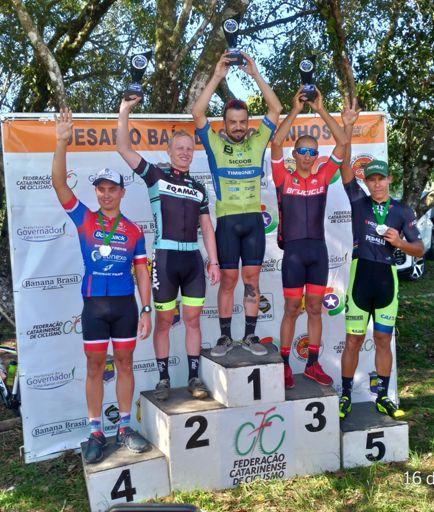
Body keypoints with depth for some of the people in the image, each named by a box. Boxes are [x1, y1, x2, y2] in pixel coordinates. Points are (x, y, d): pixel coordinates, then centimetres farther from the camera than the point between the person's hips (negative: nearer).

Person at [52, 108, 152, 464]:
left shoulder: (134, 230, 4)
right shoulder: (84, 219, 1)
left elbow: (142, 271, 5)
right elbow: (59, 183, -8)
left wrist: (146, 310, 0)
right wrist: (62, 143, -19)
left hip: (125, 305, 1)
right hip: (94, 305, -1)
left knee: (124, 363, 9)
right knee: (95, 366, 7)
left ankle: (125, 428, 22)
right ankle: (96, 434, 17)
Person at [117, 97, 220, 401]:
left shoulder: (198, 188, 13)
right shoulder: (156, 176, 3)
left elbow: (207, 227, 11)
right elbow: (124, 148, -6)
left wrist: (214, 262, 4)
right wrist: (125, 111, -12)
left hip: (194, 259, 3)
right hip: (166, 258, -3)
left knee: (193, 320, 7)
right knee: (164, 321, 4)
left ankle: (194, 378, 16)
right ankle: (164, 379, 16)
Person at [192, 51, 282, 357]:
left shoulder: (257, 142, 7)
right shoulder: (215, 144, 2)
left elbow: (276, 109, 3)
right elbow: (197, 113, -9)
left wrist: (255, 74, -1)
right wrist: (217, 76, -9)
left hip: (253, 220, 2)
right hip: (227, 221, -2)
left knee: (252, 279, 6)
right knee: (228, 280, 4)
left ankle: (250, 336, 15)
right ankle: (226, 337, 14)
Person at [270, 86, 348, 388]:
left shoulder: (322, 178, 7)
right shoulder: (284, 179, 0)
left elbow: (343, 142, 2)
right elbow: (276, 144, -12)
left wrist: (321, 110, -2)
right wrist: (296, 110, -10)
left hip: (319, 250, 3)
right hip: (293, 250, -3)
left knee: (315, 309, 9)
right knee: (292, 310, 3)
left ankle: (313, 365, 20)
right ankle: (285, 365, 14)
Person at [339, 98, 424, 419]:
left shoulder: (402, 211, 4)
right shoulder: (359, 202, 0)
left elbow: (419, 249, 7)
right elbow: (345, 167, -12)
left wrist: (399, 242, -14)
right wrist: (348, 128, -21)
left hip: (387, 278, 1)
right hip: (360, 276, -1)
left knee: (383, 340, 10)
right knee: (353, 341, 3)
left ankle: (382, 397, 22)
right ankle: (346, 396, 16)